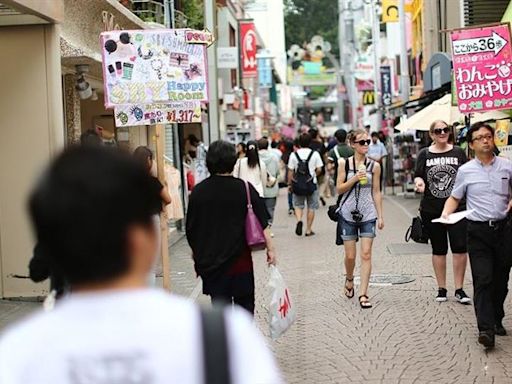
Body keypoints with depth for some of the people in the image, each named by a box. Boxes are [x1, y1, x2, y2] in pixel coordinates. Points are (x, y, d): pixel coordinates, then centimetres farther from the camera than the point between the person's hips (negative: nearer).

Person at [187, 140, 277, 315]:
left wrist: (197, 253, 15)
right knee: (244, 301, 14)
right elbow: (262, 223, -9)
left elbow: (190, 229, 4)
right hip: (239, 259, -1)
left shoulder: (198, 191, -2)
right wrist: (270, 247, -2)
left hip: (210, 260, 2)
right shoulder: (245, 189, -8)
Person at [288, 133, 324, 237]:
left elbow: (291, 171, -1)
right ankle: (308, 230, 13)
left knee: (298, 205, 16)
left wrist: (289, 184, 8)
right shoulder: (315, 154, -5)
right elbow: (319, 170, -5)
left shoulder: (294, 155, -3)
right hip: (311, 184, -1)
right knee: (311, 207, 10)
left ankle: (299, 220, -13)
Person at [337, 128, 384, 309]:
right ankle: (349, 279, 36)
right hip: (348, 214, 0)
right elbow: (339, 189, 0)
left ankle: (363, 294, -2)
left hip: (368, 214, 1)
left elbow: (376, 192, 8)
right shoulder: (344, 163, 0)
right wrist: (355, 178, -15)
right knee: (350, 255, 5)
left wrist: (380, 216, 5)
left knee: (366, 254, -6)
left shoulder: (374, 166, 3)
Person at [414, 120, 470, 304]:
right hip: (431, 210, 1)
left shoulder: (458, 152, 4)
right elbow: (418, 176, 4)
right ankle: (441, 289, 21)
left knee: (460, 248, -7)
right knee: (439, 249, 11)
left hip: (457, 208, -1)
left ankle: (459, 289, 3)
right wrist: (419, 182, -19)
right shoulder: (424, 154, 4)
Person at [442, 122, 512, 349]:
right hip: (478, 230, -2)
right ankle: (485, 329, -15)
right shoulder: (465, 171, 3)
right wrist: (446, 212, -6)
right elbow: (455, 197, 12)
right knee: (483, 279, -11)